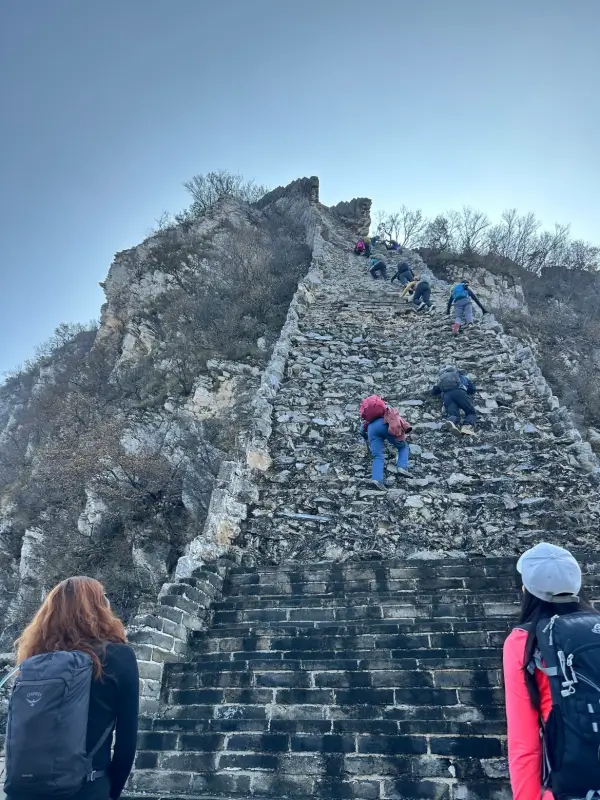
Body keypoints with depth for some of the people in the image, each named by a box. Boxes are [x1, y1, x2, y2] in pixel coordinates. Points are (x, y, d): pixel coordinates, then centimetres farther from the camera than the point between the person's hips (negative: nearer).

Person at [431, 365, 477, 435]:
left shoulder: (441, 378, 40)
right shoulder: (461, 376, 38)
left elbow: (433, 392, 40)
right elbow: (473, 389, 33)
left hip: (446, 395, 2)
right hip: (459, 392, -1)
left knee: (454, 415, -13)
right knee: (471, 413, 1)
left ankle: (451, 422, -52)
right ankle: (468, 426, -33)